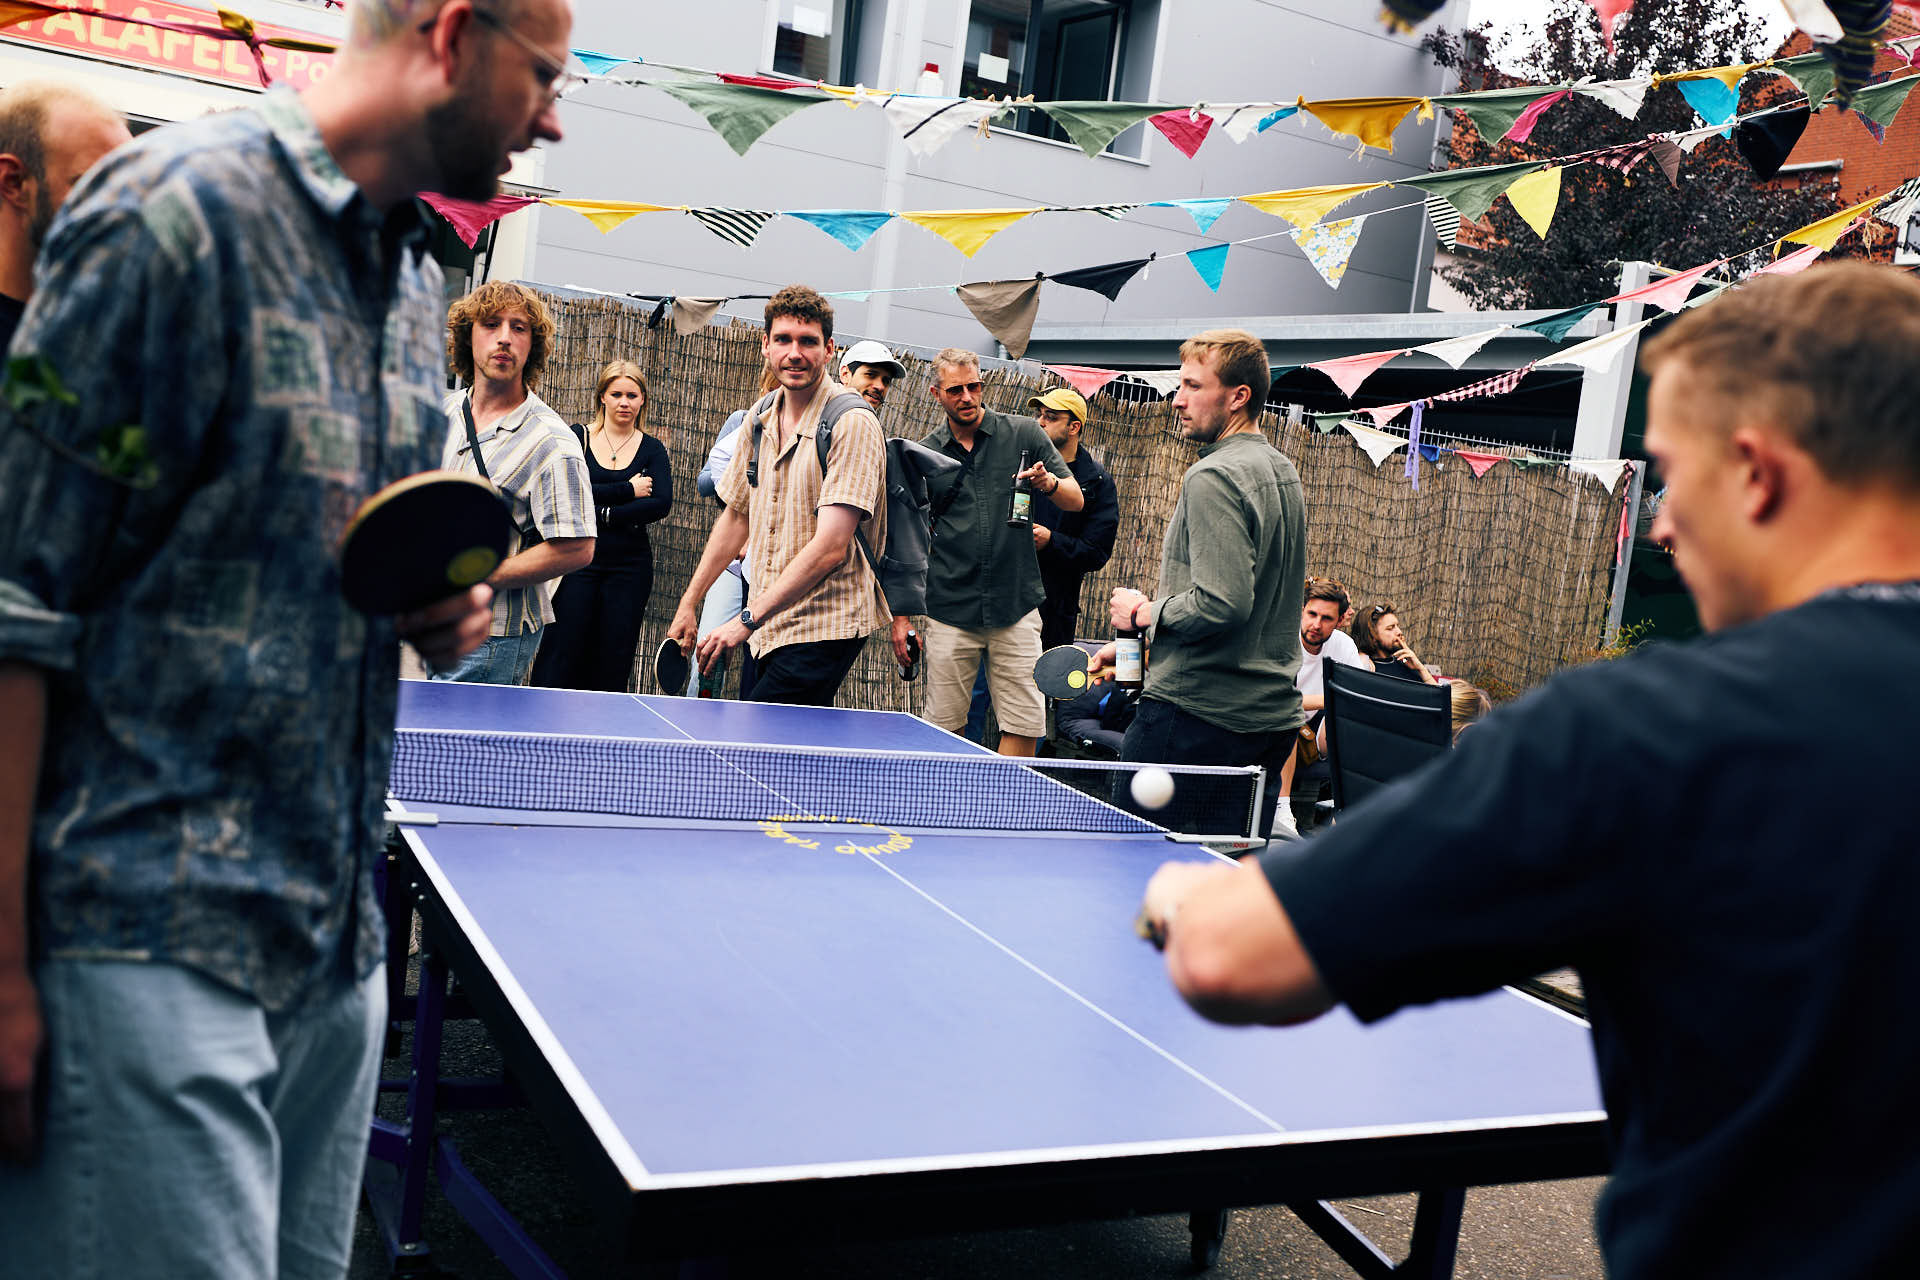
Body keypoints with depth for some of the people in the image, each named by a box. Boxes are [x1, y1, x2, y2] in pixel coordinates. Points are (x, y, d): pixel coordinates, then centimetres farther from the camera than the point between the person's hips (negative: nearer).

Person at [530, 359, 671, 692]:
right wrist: (628, 490, -10)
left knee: (614, 667, 2)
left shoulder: (652, 449, 8)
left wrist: (602, 515, -13)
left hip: (629, 565, 1)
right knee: (559, 660, -5)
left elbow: (661, 503, -9)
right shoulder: (577, 437, 6)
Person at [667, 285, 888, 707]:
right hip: (770, 627, 7)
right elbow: (736, 517, 21)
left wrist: (747, 619, -24)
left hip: (825, 628, -7)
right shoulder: (760, 418, 9)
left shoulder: (852, 424, -14)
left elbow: (830, 547, -22)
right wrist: (688, 605, 17)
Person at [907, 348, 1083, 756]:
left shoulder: (1024, 433, 5)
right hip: (950, 610, 0)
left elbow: (1075, 500, 7)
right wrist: (901, 614, 4)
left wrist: (1049, 483, -16)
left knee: (1024, 726, -1)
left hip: (1016, 607, 0)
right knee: (943, 725, 3)